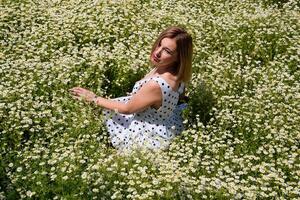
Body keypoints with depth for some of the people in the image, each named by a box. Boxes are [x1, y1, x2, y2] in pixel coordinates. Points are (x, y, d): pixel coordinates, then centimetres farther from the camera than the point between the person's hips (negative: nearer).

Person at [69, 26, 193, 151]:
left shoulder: (155, 85, -39)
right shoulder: (176, 72, -15)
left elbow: (127, 109, -22)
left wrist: (94, 99, -10)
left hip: (153, 138, -7)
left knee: (107, 111, 11)